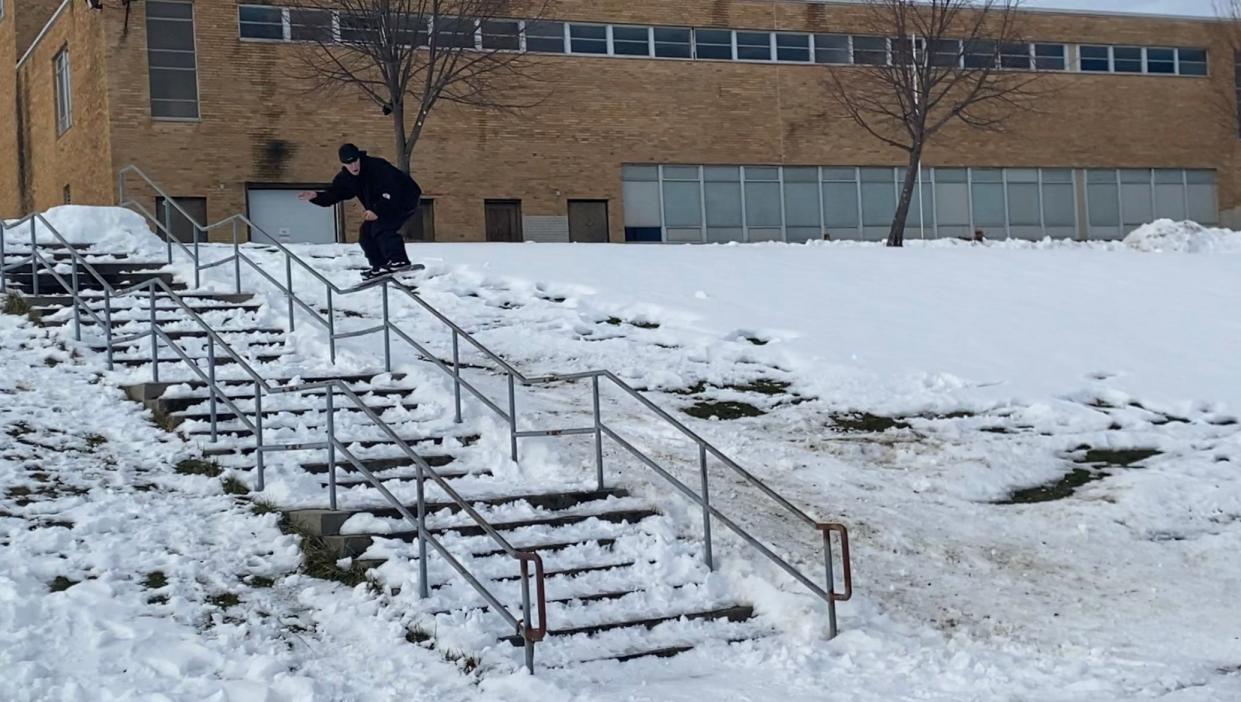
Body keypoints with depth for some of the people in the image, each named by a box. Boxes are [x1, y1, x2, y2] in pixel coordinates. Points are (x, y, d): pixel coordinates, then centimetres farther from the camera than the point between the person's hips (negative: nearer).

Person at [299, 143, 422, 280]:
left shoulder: (377, 166, -29)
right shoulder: (345, 178, -4)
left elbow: (391, 192, -33)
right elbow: (332, 195, -2)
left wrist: (377, 211, -40)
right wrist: (315, 197, -21)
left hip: (405, 199, -9)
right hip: (383, 206, 9)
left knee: (381, 228, -27)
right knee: (366, 234, 2)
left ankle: (399, 260, -29)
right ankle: (381, 266, 9)